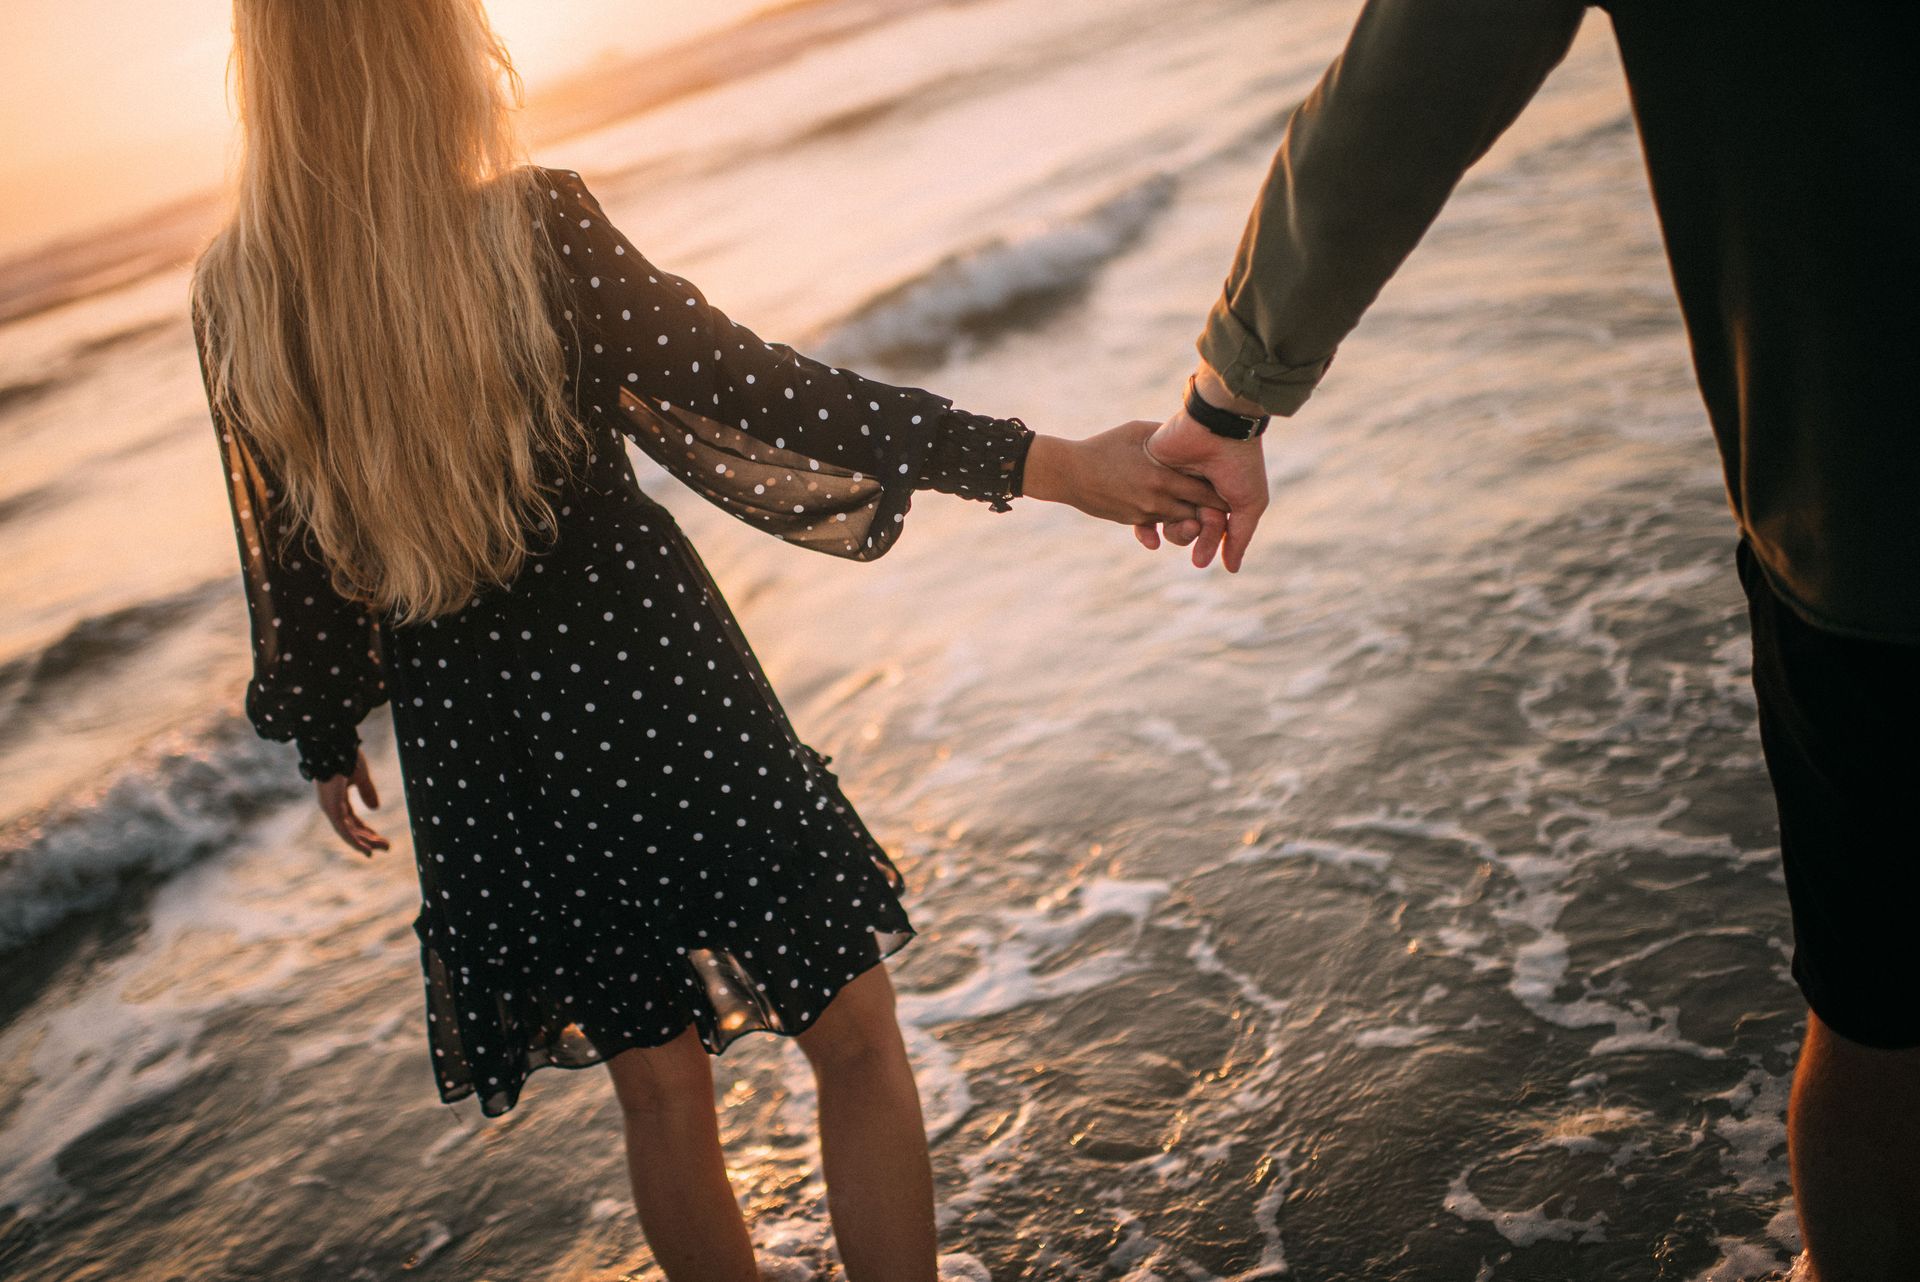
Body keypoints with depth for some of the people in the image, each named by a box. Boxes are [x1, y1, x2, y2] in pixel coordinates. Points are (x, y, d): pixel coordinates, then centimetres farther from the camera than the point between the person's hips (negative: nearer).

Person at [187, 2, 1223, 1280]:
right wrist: (1048, 464, -16)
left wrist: (326, 741, 21)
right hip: (651, 689, -4)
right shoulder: (533, 226, -18)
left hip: (473, 744, 5)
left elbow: (292, 560, 4)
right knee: (854, 1034, 14)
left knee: (660, 1086, 22)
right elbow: (762, 390, -19)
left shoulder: (236, 296, -4)